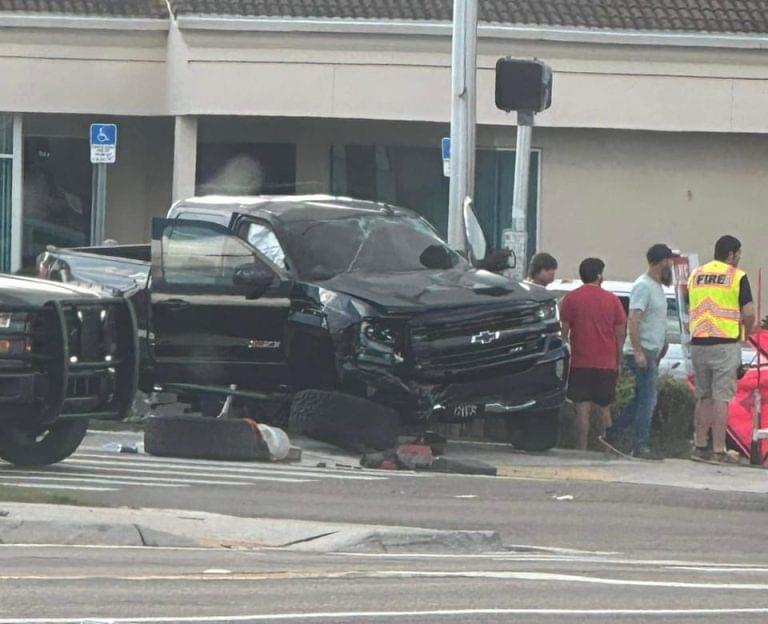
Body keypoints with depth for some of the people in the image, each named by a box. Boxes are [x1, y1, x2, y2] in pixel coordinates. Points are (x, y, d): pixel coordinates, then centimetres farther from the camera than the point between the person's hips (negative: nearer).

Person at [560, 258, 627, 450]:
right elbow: (621, 334, 4)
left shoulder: (571, 299, -2)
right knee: (605, 409, 9)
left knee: (582, 409, -3)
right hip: (607, 363, 1)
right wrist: (618, 362, 13)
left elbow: (564, 331, -1)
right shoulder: (612, 300, 2)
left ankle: (582, 450, -8)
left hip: (580, 362, -1)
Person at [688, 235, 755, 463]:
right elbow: (749, 313, -9)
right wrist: (747, 332, 9)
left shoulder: (696, 275, 12)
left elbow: (691, 309, 13)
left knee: (704, 397, 15)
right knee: (721, 397, -4)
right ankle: (719, 449, -6)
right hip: (725, 342, -5)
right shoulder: (737, 277, -5)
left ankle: (700, 445, 15)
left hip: (698, 342, 5)